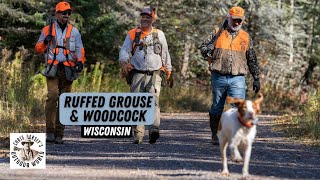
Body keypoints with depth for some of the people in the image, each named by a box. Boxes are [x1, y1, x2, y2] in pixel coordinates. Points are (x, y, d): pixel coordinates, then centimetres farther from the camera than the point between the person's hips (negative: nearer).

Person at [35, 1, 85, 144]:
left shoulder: (74, 31, 14)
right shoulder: (47, 30, 11)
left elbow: (79, 49, 12)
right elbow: (38, 49, 14)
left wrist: (80, 61, -7)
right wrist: (45, 42, -8)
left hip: (67, 69, 2)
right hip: (53, 68, -2)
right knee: (52, 96, -20)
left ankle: (59, 133, 4)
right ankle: (50, 131, -20)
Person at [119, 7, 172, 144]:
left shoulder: (159, 34, 15)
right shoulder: (133, 34, 12)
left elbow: (165, 54, 24)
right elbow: (124, 51, 3)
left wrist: (168, 69, 24)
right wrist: (124, 63, -16)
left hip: (154, 75, -1)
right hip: (137, 74, 1)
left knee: (153, 101, -20)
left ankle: (154, 129, -35)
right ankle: (138, 135, 0)